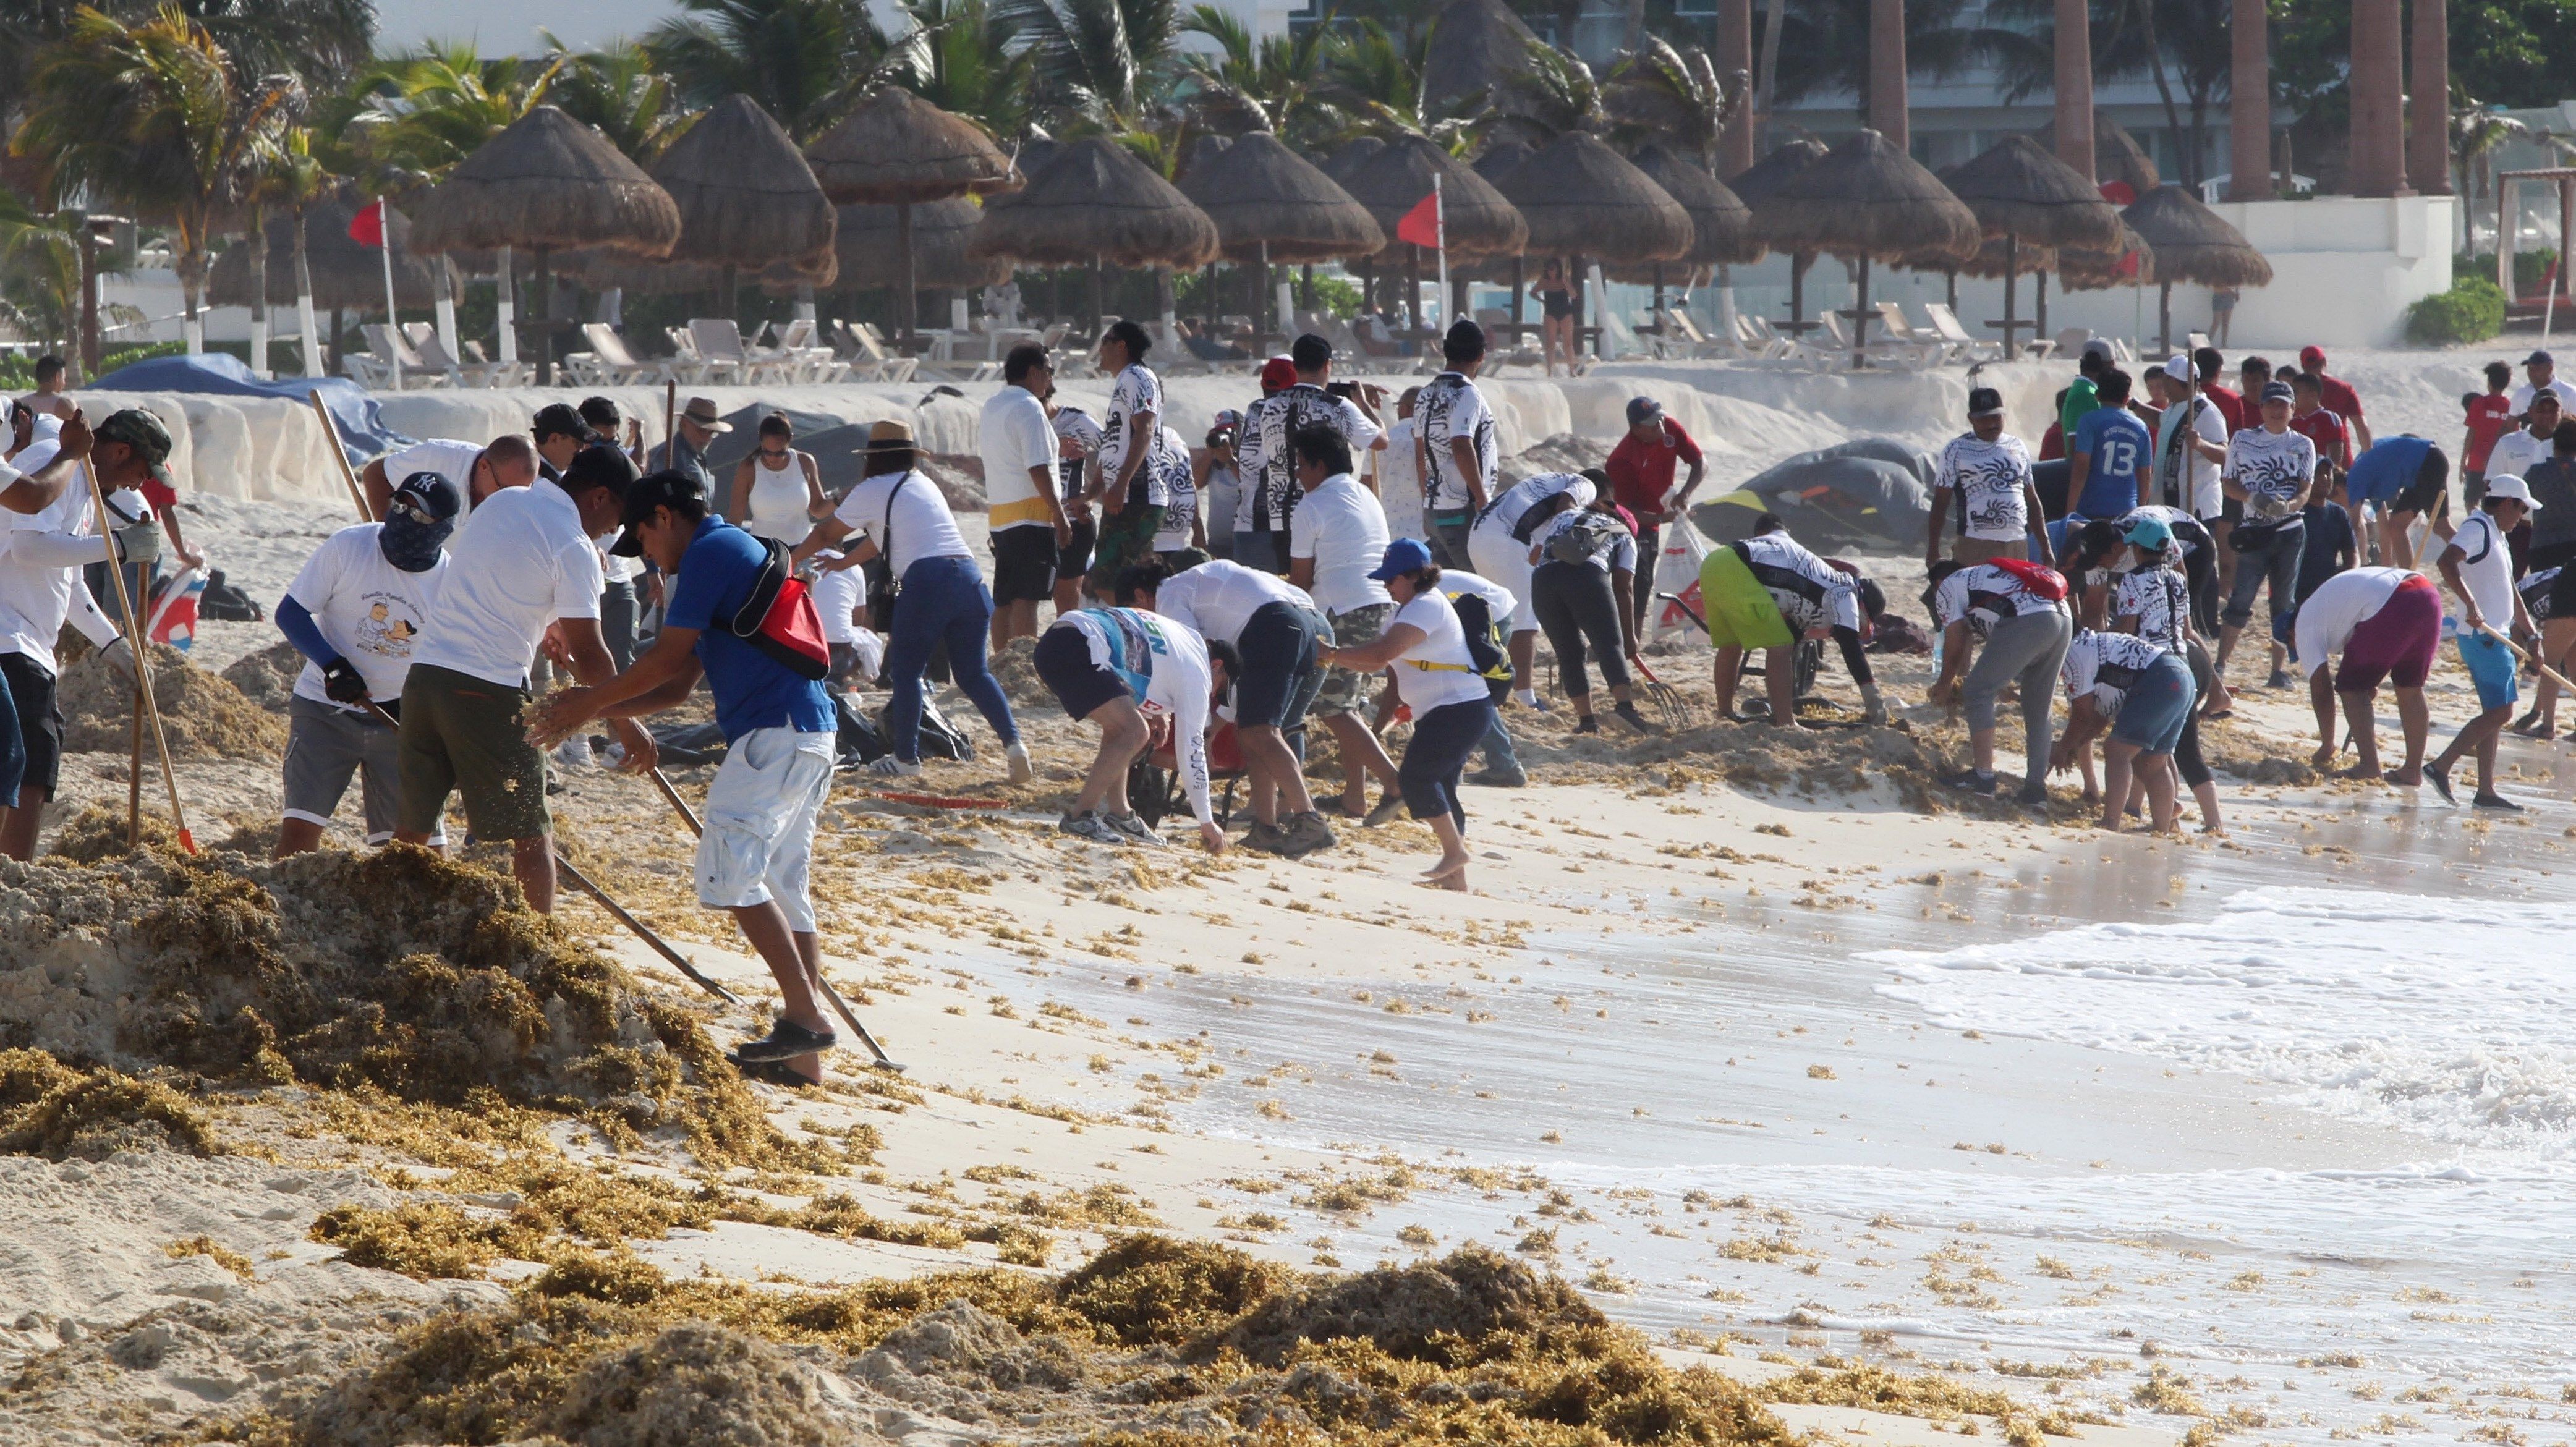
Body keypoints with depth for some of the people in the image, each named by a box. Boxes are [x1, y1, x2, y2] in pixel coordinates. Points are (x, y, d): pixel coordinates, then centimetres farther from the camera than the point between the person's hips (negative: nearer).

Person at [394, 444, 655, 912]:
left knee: (414, 825, 15)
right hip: (489, 691, -7)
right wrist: (627, 725, 0)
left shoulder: (500, 502, 15)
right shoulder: (573, 546, -9)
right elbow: (588, 655, -10)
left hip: (424, 676, 7)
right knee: (532, 834, 4)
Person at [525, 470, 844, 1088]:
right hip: (809, 735, 10)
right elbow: (678, 687, 26)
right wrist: (592, 711, 22)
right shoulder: (736, 552, 26)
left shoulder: (711, 550, -5)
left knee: (729, 870, -12)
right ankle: (803, 1056, 6)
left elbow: (666, 660, -9)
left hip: (775, 731, -10)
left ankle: (806, 1014, -17)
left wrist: (590, 701, 3)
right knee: (783, 884, 8)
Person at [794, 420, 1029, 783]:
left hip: (926, 582, -6)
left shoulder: (872, 492, 7)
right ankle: (1013, 743, -6)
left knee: (906, 671, 7)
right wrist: (842, 563, 51)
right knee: (972, 673, 10)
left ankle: (906, 758, 10)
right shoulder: (924, 485, 26)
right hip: (970, 577, 6)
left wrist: (793, 560, 37)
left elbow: (825, 534, 19)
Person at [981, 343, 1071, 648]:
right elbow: (1038, 469, -17)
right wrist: (1059, 515, -14)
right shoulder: (1029, 408, -12)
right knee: (1026, 599, -10)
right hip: (1031, 515, -9)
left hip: (999, 517, 9)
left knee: (1003, 600, 9)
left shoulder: (991, 407, 16)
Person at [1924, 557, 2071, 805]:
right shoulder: (1983, 576, 39)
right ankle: (2036, 788, 12)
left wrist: (1944, 685, 29)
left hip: (2027, 623, -8)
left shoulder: (1947, 588, 17)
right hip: (2064, 620, 8)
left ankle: (1983, 775, -5)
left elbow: (1955, 644, 15)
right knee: (2038, 711, 16)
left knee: (1978, 692, 2)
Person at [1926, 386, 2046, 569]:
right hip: (1975, 545, -5)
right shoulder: (1957, 450, 1)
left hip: (2018, 543, 5)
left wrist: (2045, 546, 16)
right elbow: (1940, 503, 0)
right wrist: (1933, 550, -6)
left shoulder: (2017, 447, 15)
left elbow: (2032, 500, 20)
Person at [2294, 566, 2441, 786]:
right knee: (2410, 687, 19)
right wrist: (2370, 683, 36)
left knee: (2351, 687, 6)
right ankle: (2413, 770, 17)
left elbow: (2321, 691, 9)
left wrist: (2327, 747, 16)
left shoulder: (2307, 625, 12)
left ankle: (2369, 765, -3)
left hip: (2393, 610, -8)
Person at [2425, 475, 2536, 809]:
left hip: (2495, 637, 10)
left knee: (2495, 713, 9)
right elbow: (2447, 561, -30)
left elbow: (2510, 593, 27)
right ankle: (2441, 767, -13)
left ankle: (2486, 790, 10)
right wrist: (2471, 604, -39)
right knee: (2499, 712, -12)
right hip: (2482, 637, -10)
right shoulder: (2477, 528, -11)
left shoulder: (2496, 536, 19)